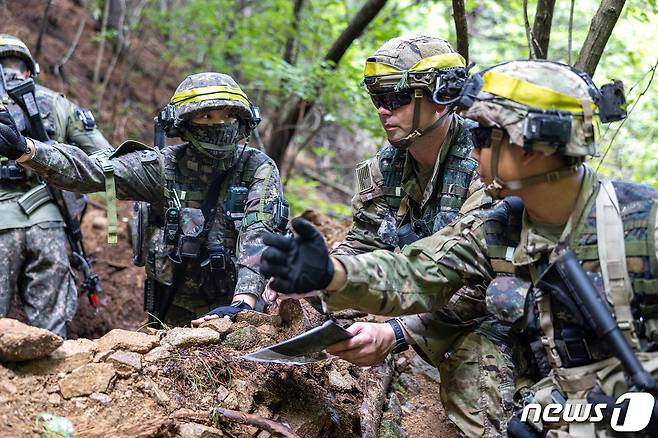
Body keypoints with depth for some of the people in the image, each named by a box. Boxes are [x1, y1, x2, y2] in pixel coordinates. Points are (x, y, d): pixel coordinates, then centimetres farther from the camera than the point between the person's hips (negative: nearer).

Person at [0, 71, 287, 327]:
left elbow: (260, 235, -20)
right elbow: (89, 171, -16)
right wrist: (24, 149, -32)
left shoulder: (259, 170, -6)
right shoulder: (164, 166, -5)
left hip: (238, 306, 0)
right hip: (175, 310, 1)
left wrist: (243, 302, -35)